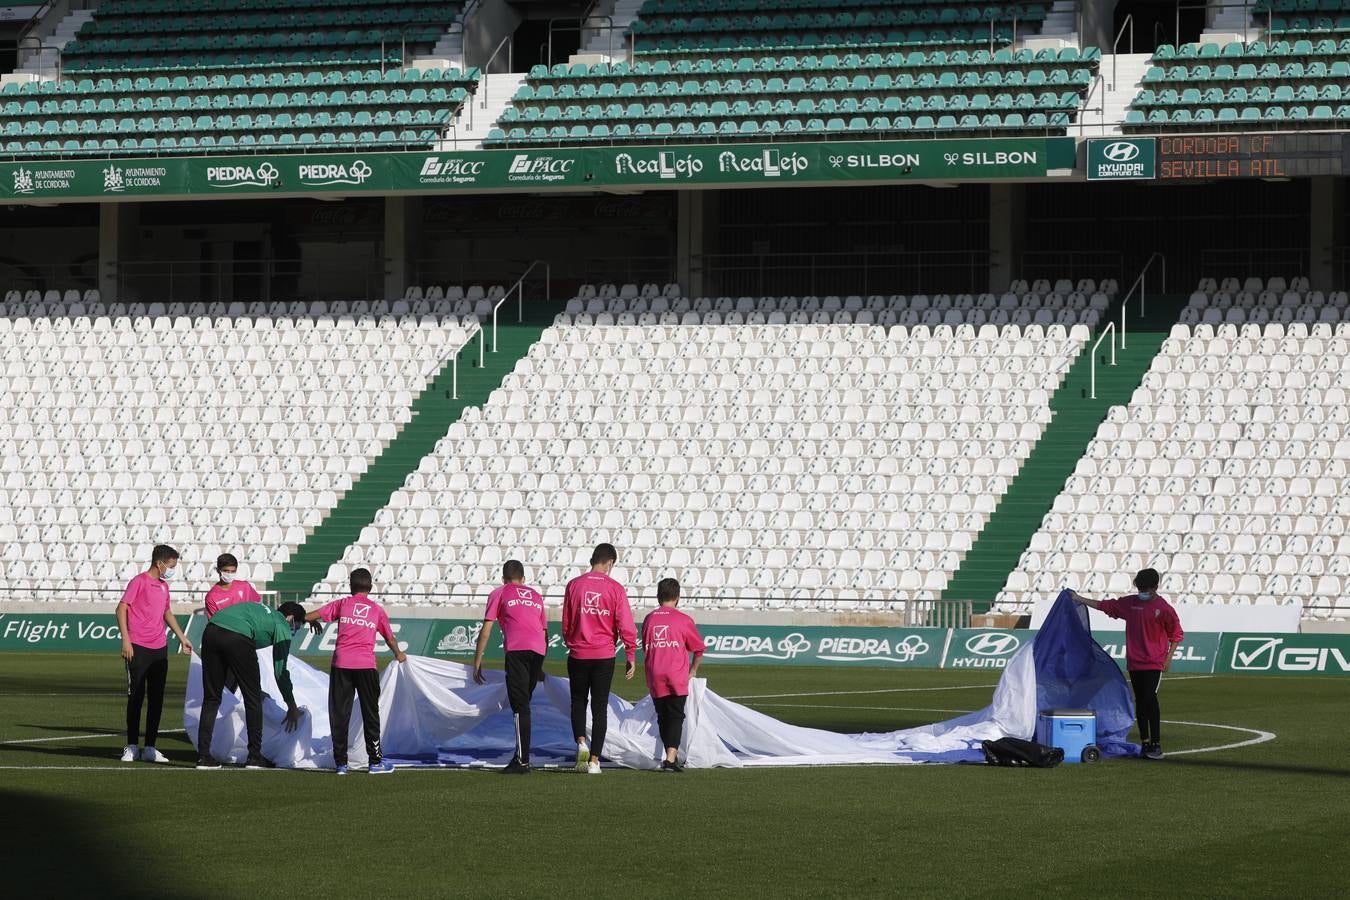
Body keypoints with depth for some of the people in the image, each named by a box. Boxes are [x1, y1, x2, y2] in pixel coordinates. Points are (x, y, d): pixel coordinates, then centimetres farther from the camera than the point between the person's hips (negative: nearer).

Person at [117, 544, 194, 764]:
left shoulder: (163, 586, 16)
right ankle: (131, 747, 5)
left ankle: (150, 748, 9)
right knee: (136, 698, -2)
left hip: (159, 649, 7)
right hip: (138, 648, -7)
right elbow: (121, 609, -10)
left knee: (156, 699, 5)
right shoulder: (139, 581, -6)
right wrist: (126, 640, -17)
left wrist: (181, 637, 32)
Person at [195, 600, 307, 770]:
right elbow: (280, 669, 14)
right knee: (253, 699, 9)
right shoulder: (282, 625, 16)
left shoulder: (261, 611, 37)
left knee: (211, 698, 13)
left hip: (210, 633, 7)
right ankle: (254, 757, 13)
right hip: (237, 639, -7)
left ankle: (203, 756, 8)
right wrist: (292, 707, 22)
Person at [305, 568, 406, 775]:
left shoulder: (342, 604, 9)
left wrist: (315, 623, 28)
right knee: (370, 712, 9)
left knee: (339, 713, 5)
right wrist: (399, 654, 41)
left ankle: (341, 763, 3)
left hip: (341, 663, 0)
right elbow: (390, 638, 21)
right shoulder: (377, 610, 12)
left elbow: (309, 616, 3)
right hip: (366, 665, 0)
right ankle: (375, 762, 11)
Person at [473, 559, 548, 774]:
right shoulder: (536, 596, 29)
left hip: (517, 650, -5)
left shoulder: (499, 594, 16)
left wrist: (477, 662, 11)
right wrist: (540, 667, 34)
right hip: (539, 650, 5)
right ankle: (521, 756, 15)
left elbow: (486, 630, 9)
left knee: (520, 707, -10)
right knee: (523, 704, 15)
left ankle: (522, 761, -16)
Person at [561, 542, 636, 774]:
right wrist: (631, 656, 1)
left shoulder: (574, 585, 0)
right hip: (604, 655, -1)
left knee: (578, 701, 16)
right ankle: (594, 760, 3)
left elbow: (566, 623, 7)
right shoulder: (615, 588, -6)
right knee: (600, 707, 5)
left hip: (578, 654, 1)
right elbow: (625, 625, -8)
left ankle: (581, 743, -7)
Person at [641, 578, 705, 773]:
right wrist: (692, 671, 21)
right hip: (677, 677, -3)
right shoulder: (683, 620, -1)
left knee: (662, 718, 13)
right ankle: (671, 758, -16)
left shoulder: (649, 619, 8)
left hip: (655, 678, 3)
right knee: (675, 717, -3)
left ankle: (672, 755, 19)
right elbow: (699, 649, 6)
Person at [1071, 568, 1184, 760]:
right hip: (1134, 662, 5)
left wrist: (1169, 657, -6)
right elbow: (1105, 606, 17)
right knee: (1140, 701, 9)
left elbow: (1176, 634, 1)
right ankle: (1145, 742, 15)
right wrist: (1080, 600, 18)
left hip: (1154, 663, -5)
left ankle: (1156, 744, -13)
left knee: (1150, 699, -14)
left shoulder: (1164, 609, -6)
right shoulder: (1130, 603, 8)